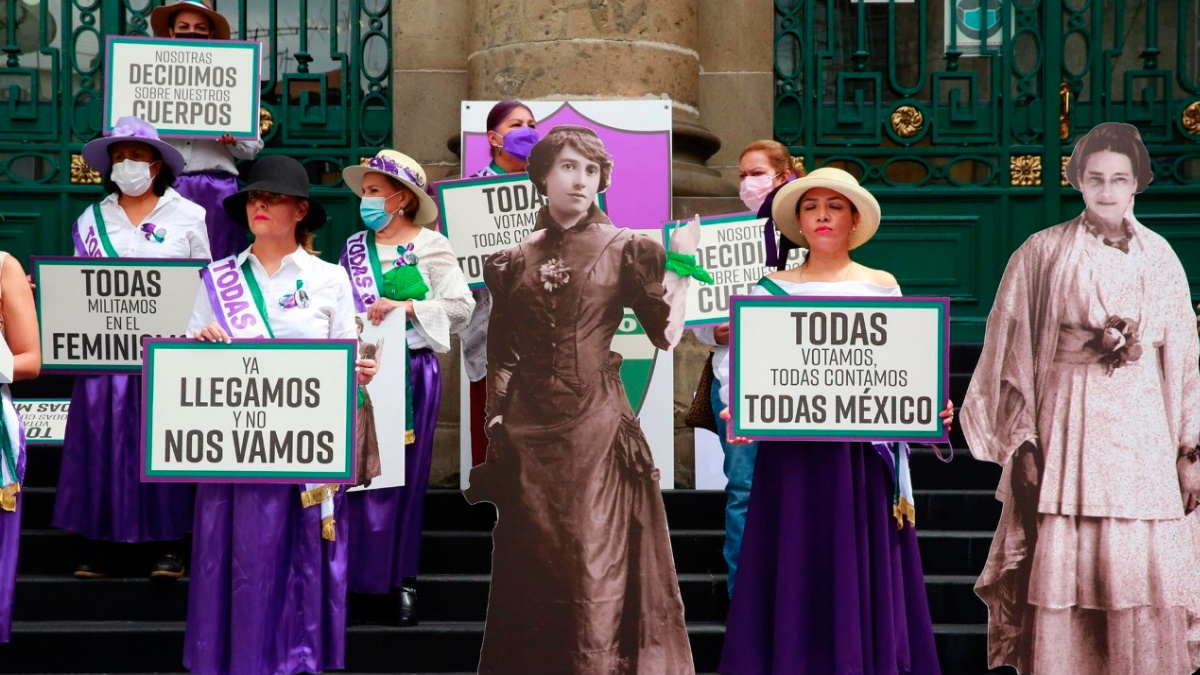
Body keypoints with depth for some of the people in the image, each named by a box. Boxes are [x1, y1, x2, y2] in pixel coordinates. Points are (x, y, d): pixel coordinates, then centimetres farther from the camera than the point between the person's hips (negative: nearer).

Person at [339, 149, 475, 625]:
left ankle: (403, 577, 10)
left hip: (410, 373, -3)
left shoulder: (430, 246, 0)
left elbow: (461, 306, -8)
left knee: (403, 475, 1)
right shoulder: (354, 247, 13)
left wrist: (406, 307, -16)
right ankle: (352, 571, 7)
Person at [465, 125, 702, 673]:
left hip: (597, 425, -3)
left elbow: (666, 334, -5)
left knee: (596, 564, -2)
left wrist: (681, 267, -7)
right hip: (526, 432, 3)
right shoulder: (515, 259, 9)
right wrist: (495, 421, 6)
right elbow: (502, 356, 12)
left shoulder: (624, 249, 1)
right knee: (531, 564, 9)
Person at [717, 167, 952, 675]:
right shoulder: (770, 290, 6)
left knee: (863, 574, 3)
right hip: (791, 456, 0)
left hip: (865, 458, 0)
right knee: (796, 573, 2)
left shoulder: (883, 288, 8)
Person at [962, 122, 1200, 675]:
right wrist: (1023, 443, -7)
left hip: (1142, 429, 2)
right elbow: (1014, 353, -1)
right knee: (1063, 573, -2)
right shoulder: (1042, 253, 2)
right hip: (1067, 425, -2)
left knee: (1143, 581, 1)